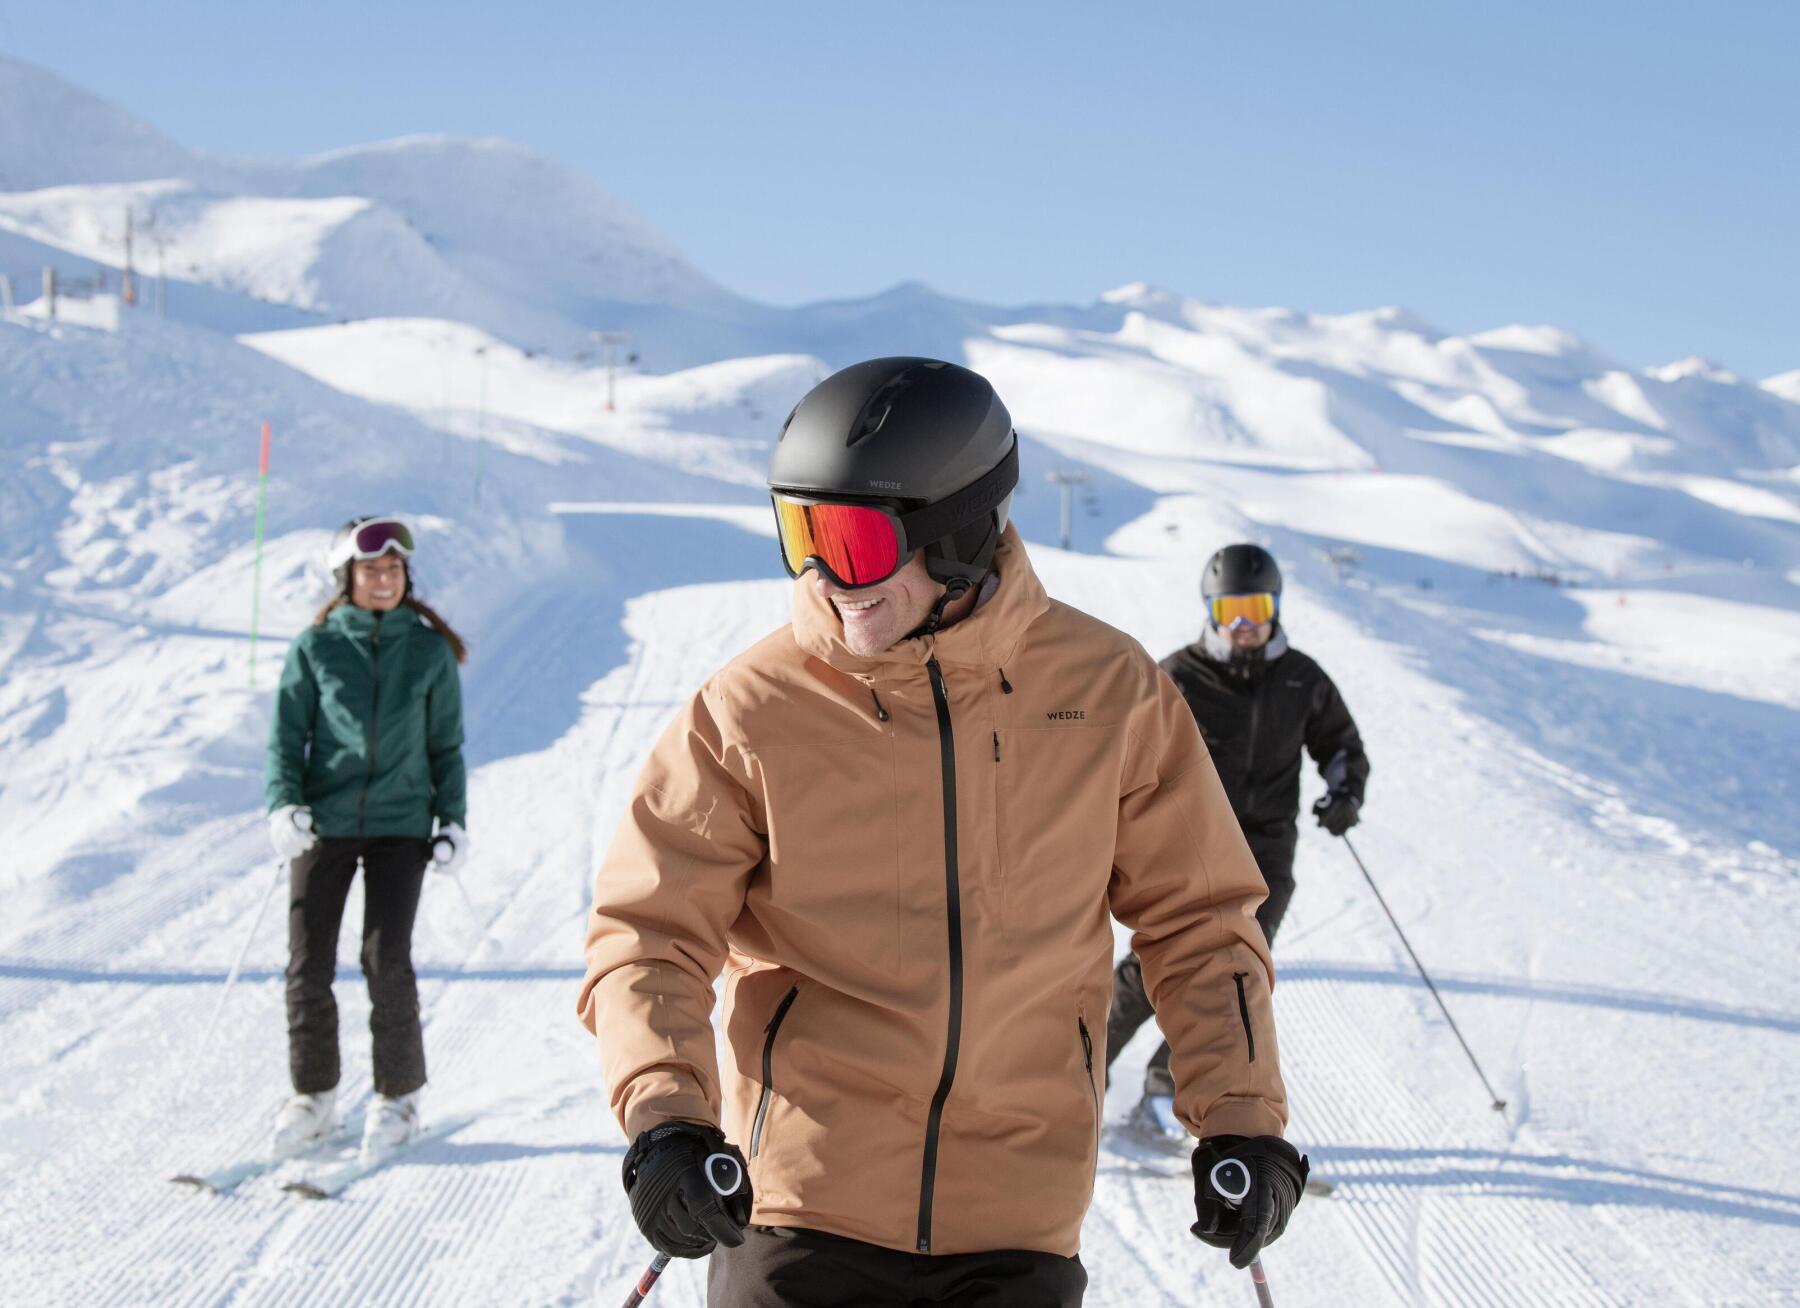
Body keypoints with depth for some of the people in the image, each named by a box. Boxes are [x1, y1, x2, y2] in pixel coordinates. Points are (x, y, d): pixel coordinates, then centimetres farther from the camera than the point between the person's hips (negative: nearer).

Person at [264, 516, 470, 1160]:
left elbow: (446, 745, 11)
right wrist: (285, 803, -10)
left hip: (400, 824, -1)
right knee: (308, 961, 0)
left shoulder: (430, 650, 5)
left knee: (387, 960, -6)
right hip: (324, 822, 1)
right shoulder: (315, 647, 3)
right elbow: (287, 733, 5)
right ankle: (313, 1095, 15)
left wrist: (454, 819, 5)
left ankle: (398, 1096, 9)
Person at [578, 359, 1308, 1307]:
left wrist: (1241, 1119, 3)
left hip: (1016, 1218, 2)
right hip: (807, 1201, -1)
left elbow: (1197, 916, 9)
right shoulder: (752, 712, -5)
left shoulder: (1106, 692, 1)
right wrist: (663, 1116, -19)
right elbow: (646, 936, -3)